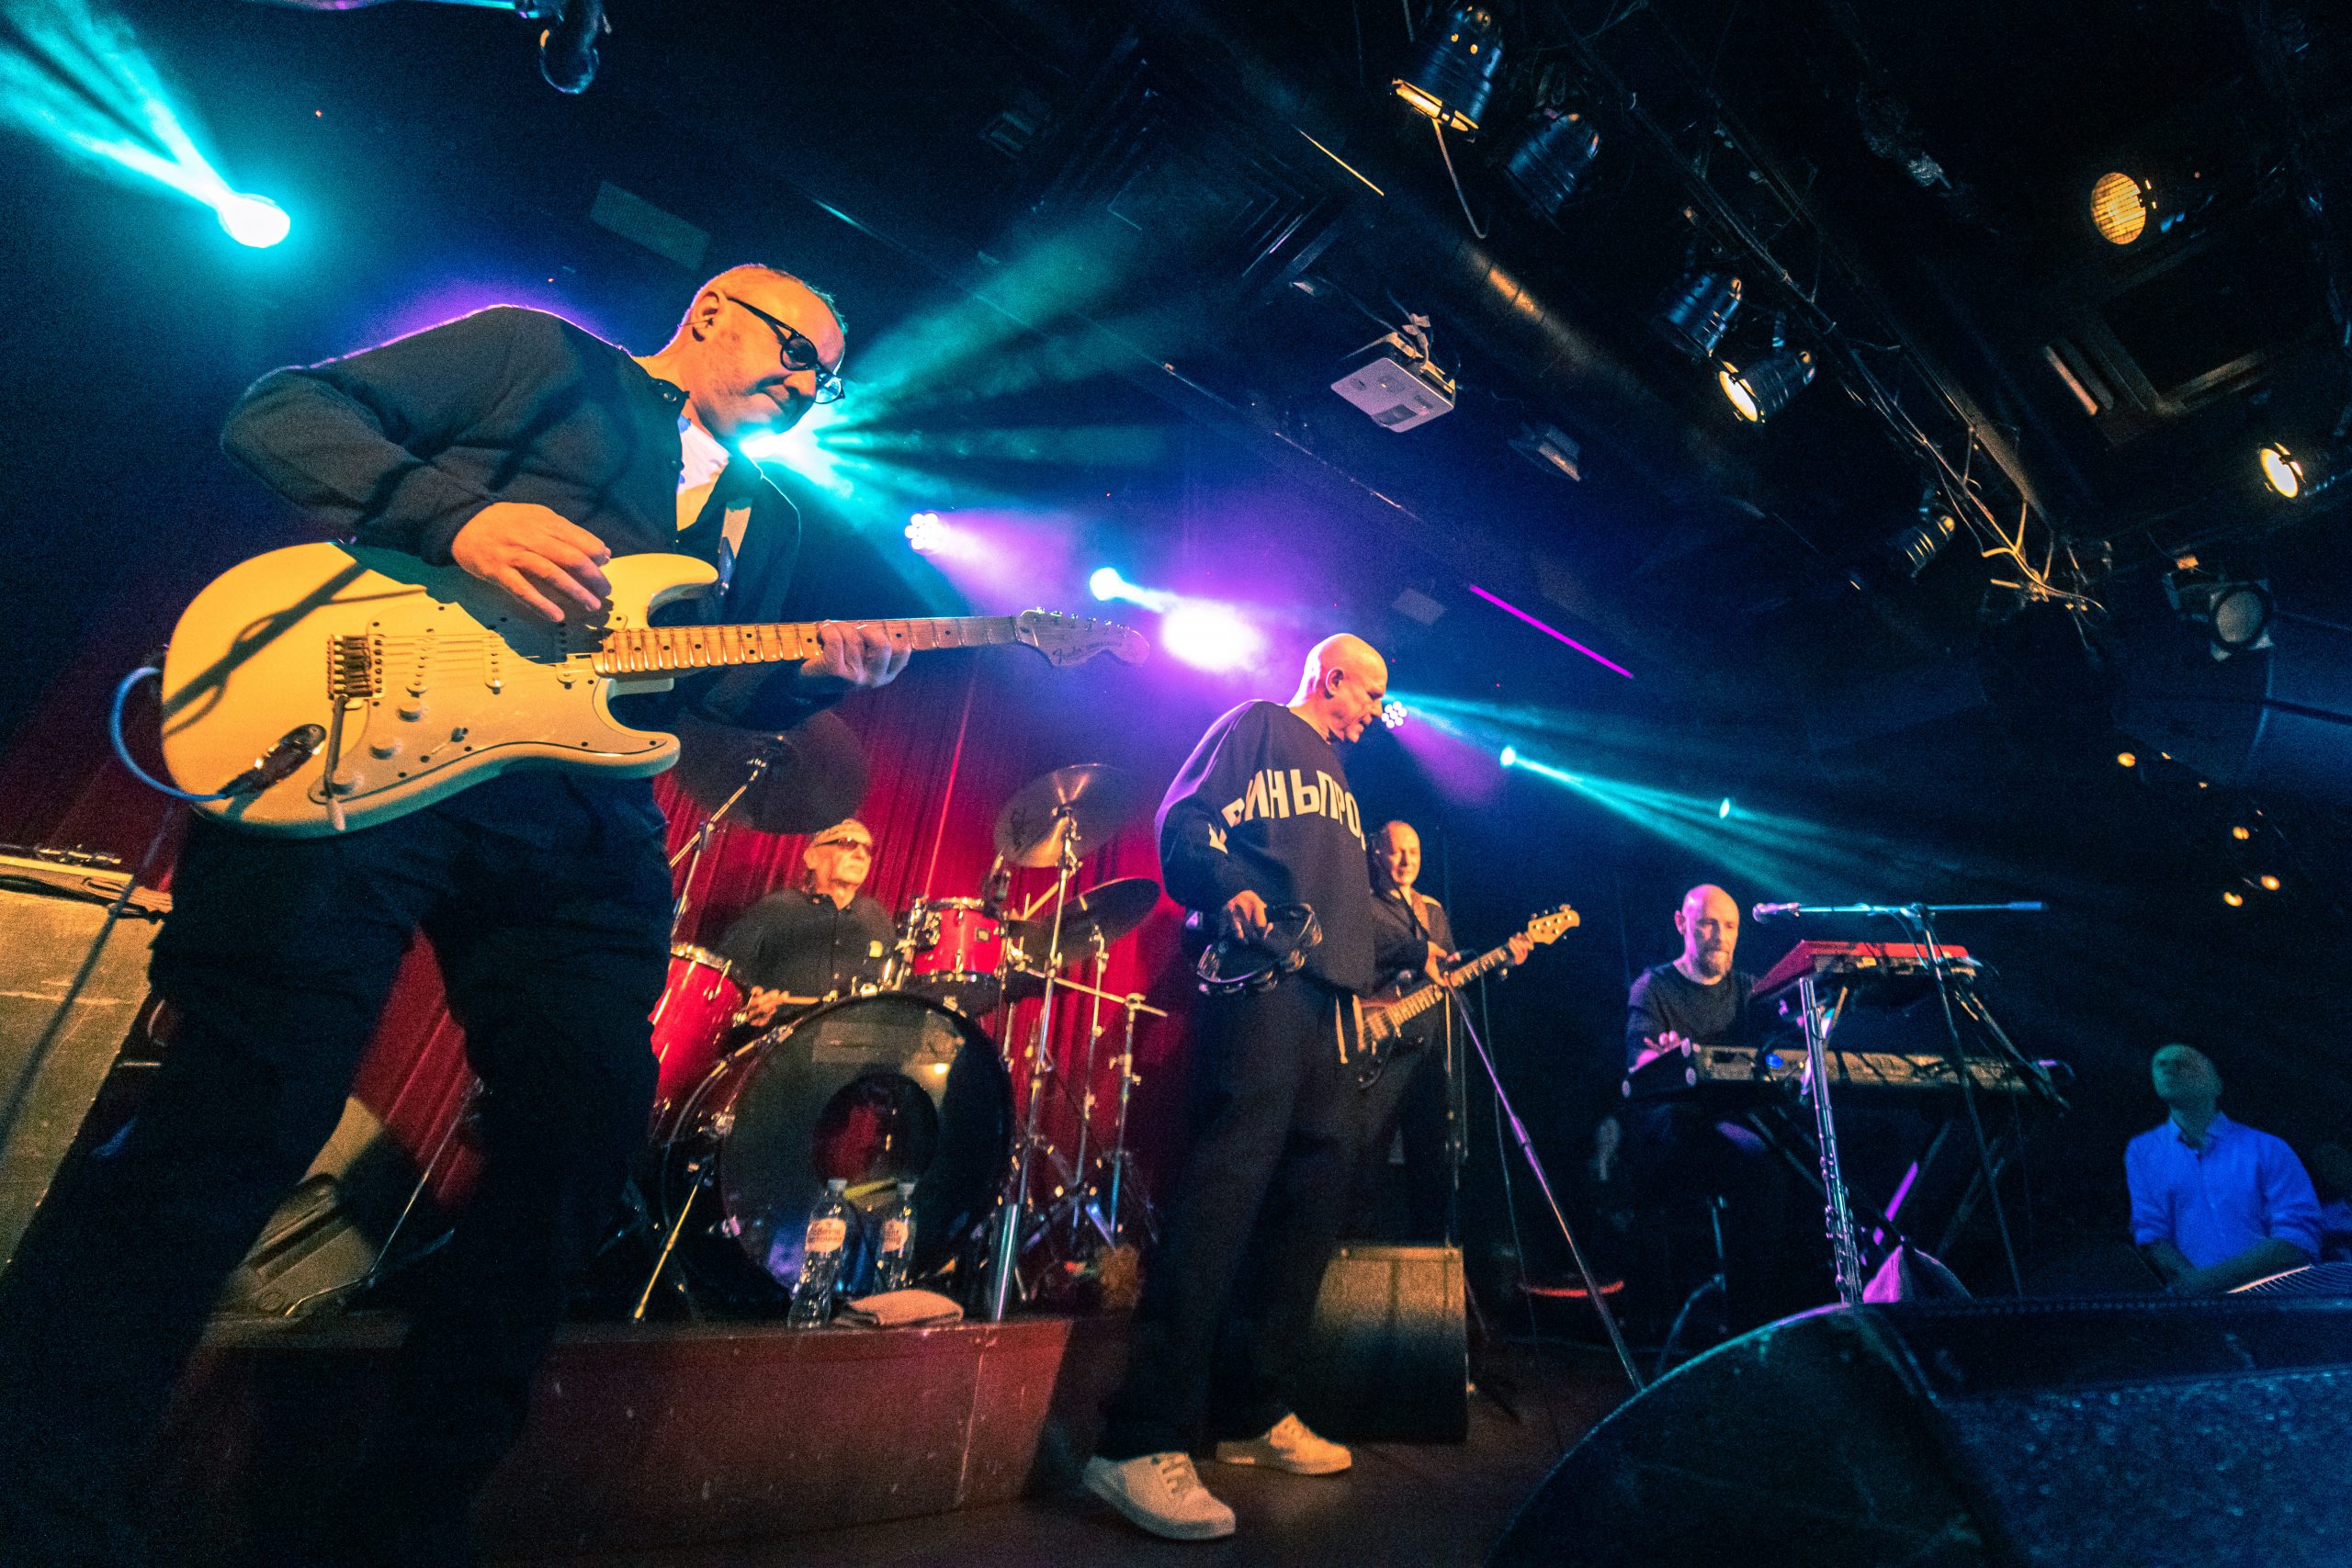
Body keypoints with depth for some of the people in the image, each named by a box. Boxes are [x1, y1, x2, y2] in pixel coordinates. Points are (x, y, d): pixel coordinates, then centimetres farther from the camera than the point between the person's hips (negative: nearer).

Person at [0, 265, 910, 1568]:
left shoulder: (763, 520, 28)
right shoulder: (537, 352, 16)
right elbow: (279, 411, 7)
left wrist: (817, 671, 1)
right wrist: (456, 515, -11)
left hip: (582, 830, 5)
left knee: (578, 1142, -1)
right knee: (245, 1107, -8)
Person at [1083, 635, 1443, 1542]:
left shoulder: (1336, 779, 31)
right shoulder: (1257, 727, 5)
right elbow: (1183, 822, -7)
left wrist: (1410, 950, 21)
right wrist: (1228, 891, -24)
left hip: (1331, 991, 10)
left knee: (1321, 1176, 6)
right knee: (1233, 1173, -18)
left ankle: (1253, 1413, 17)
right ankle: (1142, 1444, -14)